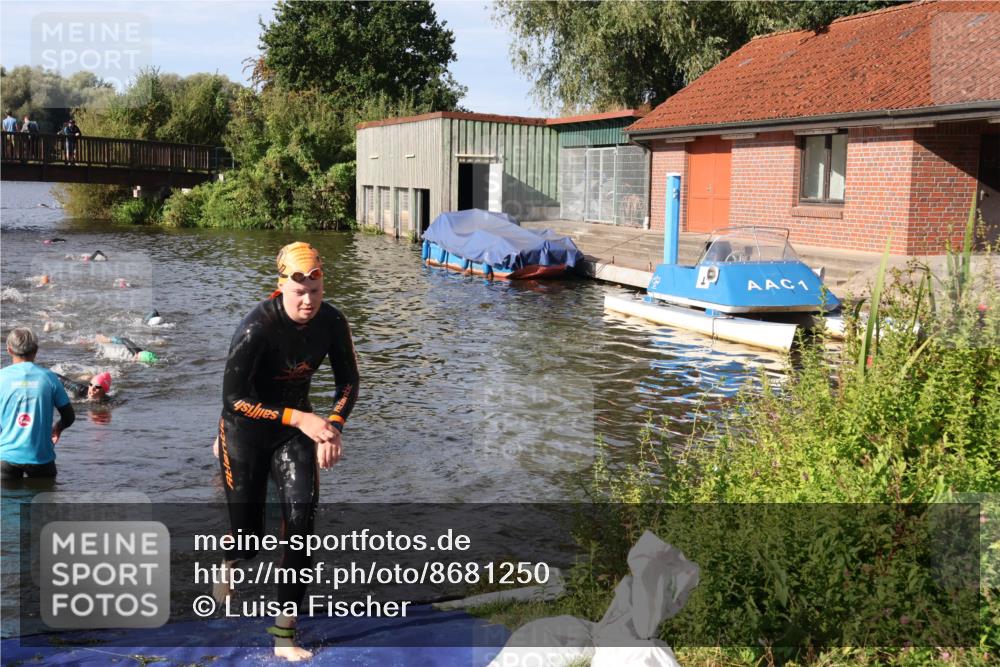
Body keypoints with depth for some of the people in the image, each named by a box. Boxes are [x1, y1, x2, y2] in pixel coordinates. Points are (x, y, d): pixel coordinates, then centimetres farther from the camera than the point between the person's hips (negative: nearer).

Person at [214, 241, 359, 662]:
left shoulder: (332, 322, -13)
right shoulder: (257, 327, -27)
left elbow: (348, 382, -1)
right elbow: (233, 398, -27)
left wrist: (333, 427, -18)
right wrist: (298, 418, -34)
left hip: (295, 429, 3)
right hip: (246, 433, -3)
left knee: (301, 519, -12)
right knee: (249, 534, 3)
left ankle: (284, 635, -2)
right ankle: (229, 564, 44)